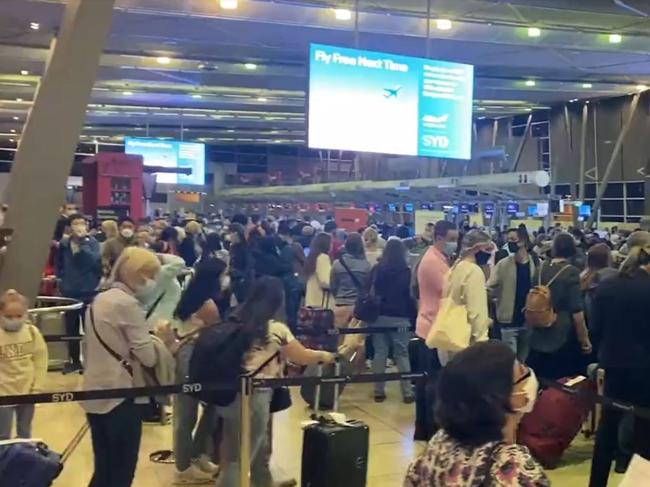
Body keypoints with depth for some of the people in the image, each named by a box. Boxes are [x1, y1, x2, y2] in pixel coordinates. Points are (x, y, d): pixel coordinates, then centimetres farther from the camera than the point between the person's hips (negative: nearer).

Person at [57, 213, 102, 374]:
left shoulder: (92, 242, -5)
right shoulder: (64, 244, 3)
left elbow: (95, 260, -23)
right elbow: (59, 264, 18)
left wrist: (82, 243, -25)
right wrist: (61, 276, 6)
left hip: (88, 291, -4)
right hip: (69, 292, 4)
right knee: (71, 329, 12)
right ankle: (74, 360, 25)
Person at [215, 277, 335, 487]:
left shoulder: (235, 321, 6)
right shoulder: (276, 330, -8)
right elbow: (303, 357, 4)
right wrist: (323, 356, 24)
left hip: (228, 394, 7)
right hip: (253, 398, -6)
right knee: (240, 459, 3)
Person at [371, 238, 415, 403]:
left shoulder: (377, 269, 2)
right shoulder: (406, 271, -5)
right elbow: (409, 295, -5)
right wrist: (412, 316, 1)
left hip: (379, 315, 2)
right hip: (400, 316, -2)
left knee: (380, 353, 6)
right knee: (402, 354, 3)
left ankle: (379, 391, 9)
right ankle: (407, 392, 4)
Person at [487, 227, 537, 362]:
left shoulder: (536, 264, -2)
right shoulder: (502, 264, -4)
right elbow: (489, 289, -5)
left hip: (530, 320, 2)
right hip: (509, 321, -1)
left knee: (525, 360, 16)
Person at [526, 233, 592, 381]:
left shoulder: (540, 270, 3)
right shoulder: (571, 272, -14)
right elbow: (576, 311, -16)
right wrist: (584, 339, -6)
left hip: (539, 340, 5)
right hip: (564, 341, -5)